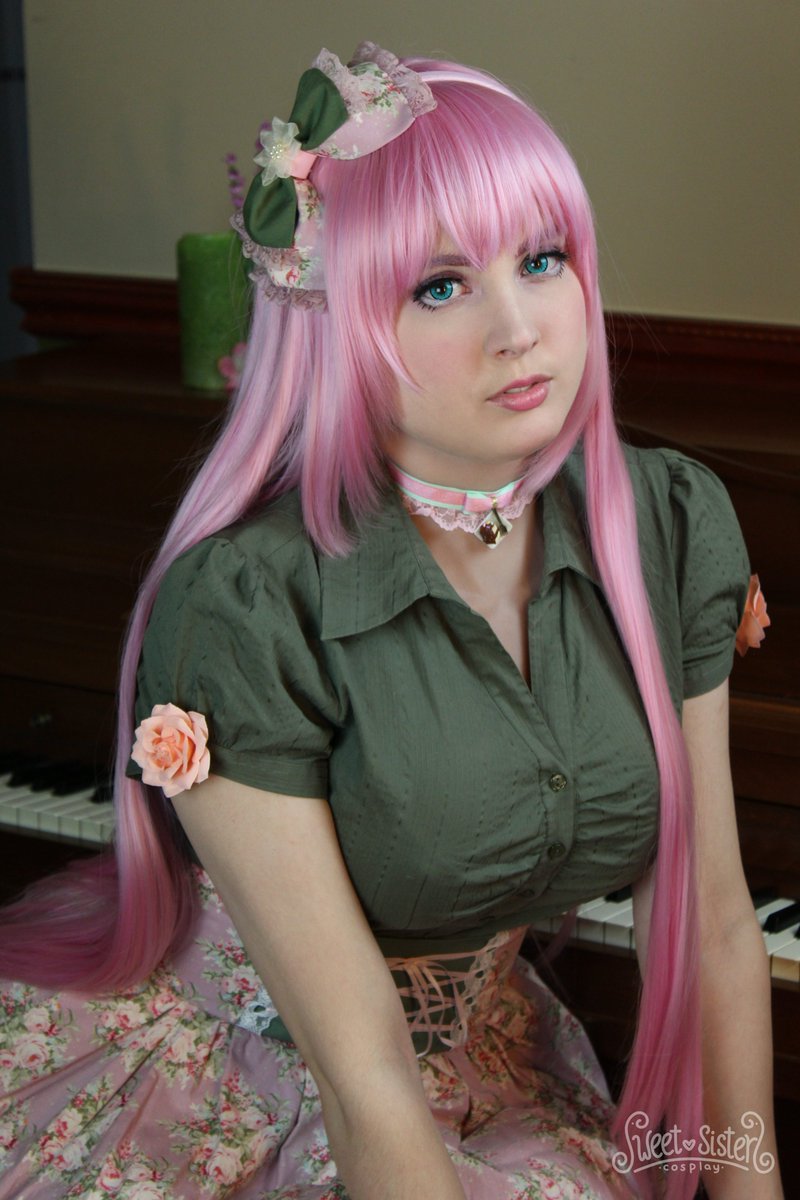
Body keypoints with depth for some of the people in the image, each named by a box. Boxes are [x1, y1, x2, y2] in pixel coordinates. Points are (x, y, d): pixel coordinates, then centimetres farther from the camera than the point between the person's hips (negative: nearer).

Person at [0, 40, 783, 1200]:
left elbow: (715, 928, -1)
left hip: (479, 1050, 5)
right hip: (223, 1075, -4)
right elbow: (361, 1076, -23)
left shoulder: (674, 527, -8)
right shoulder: (238, 610, -25)